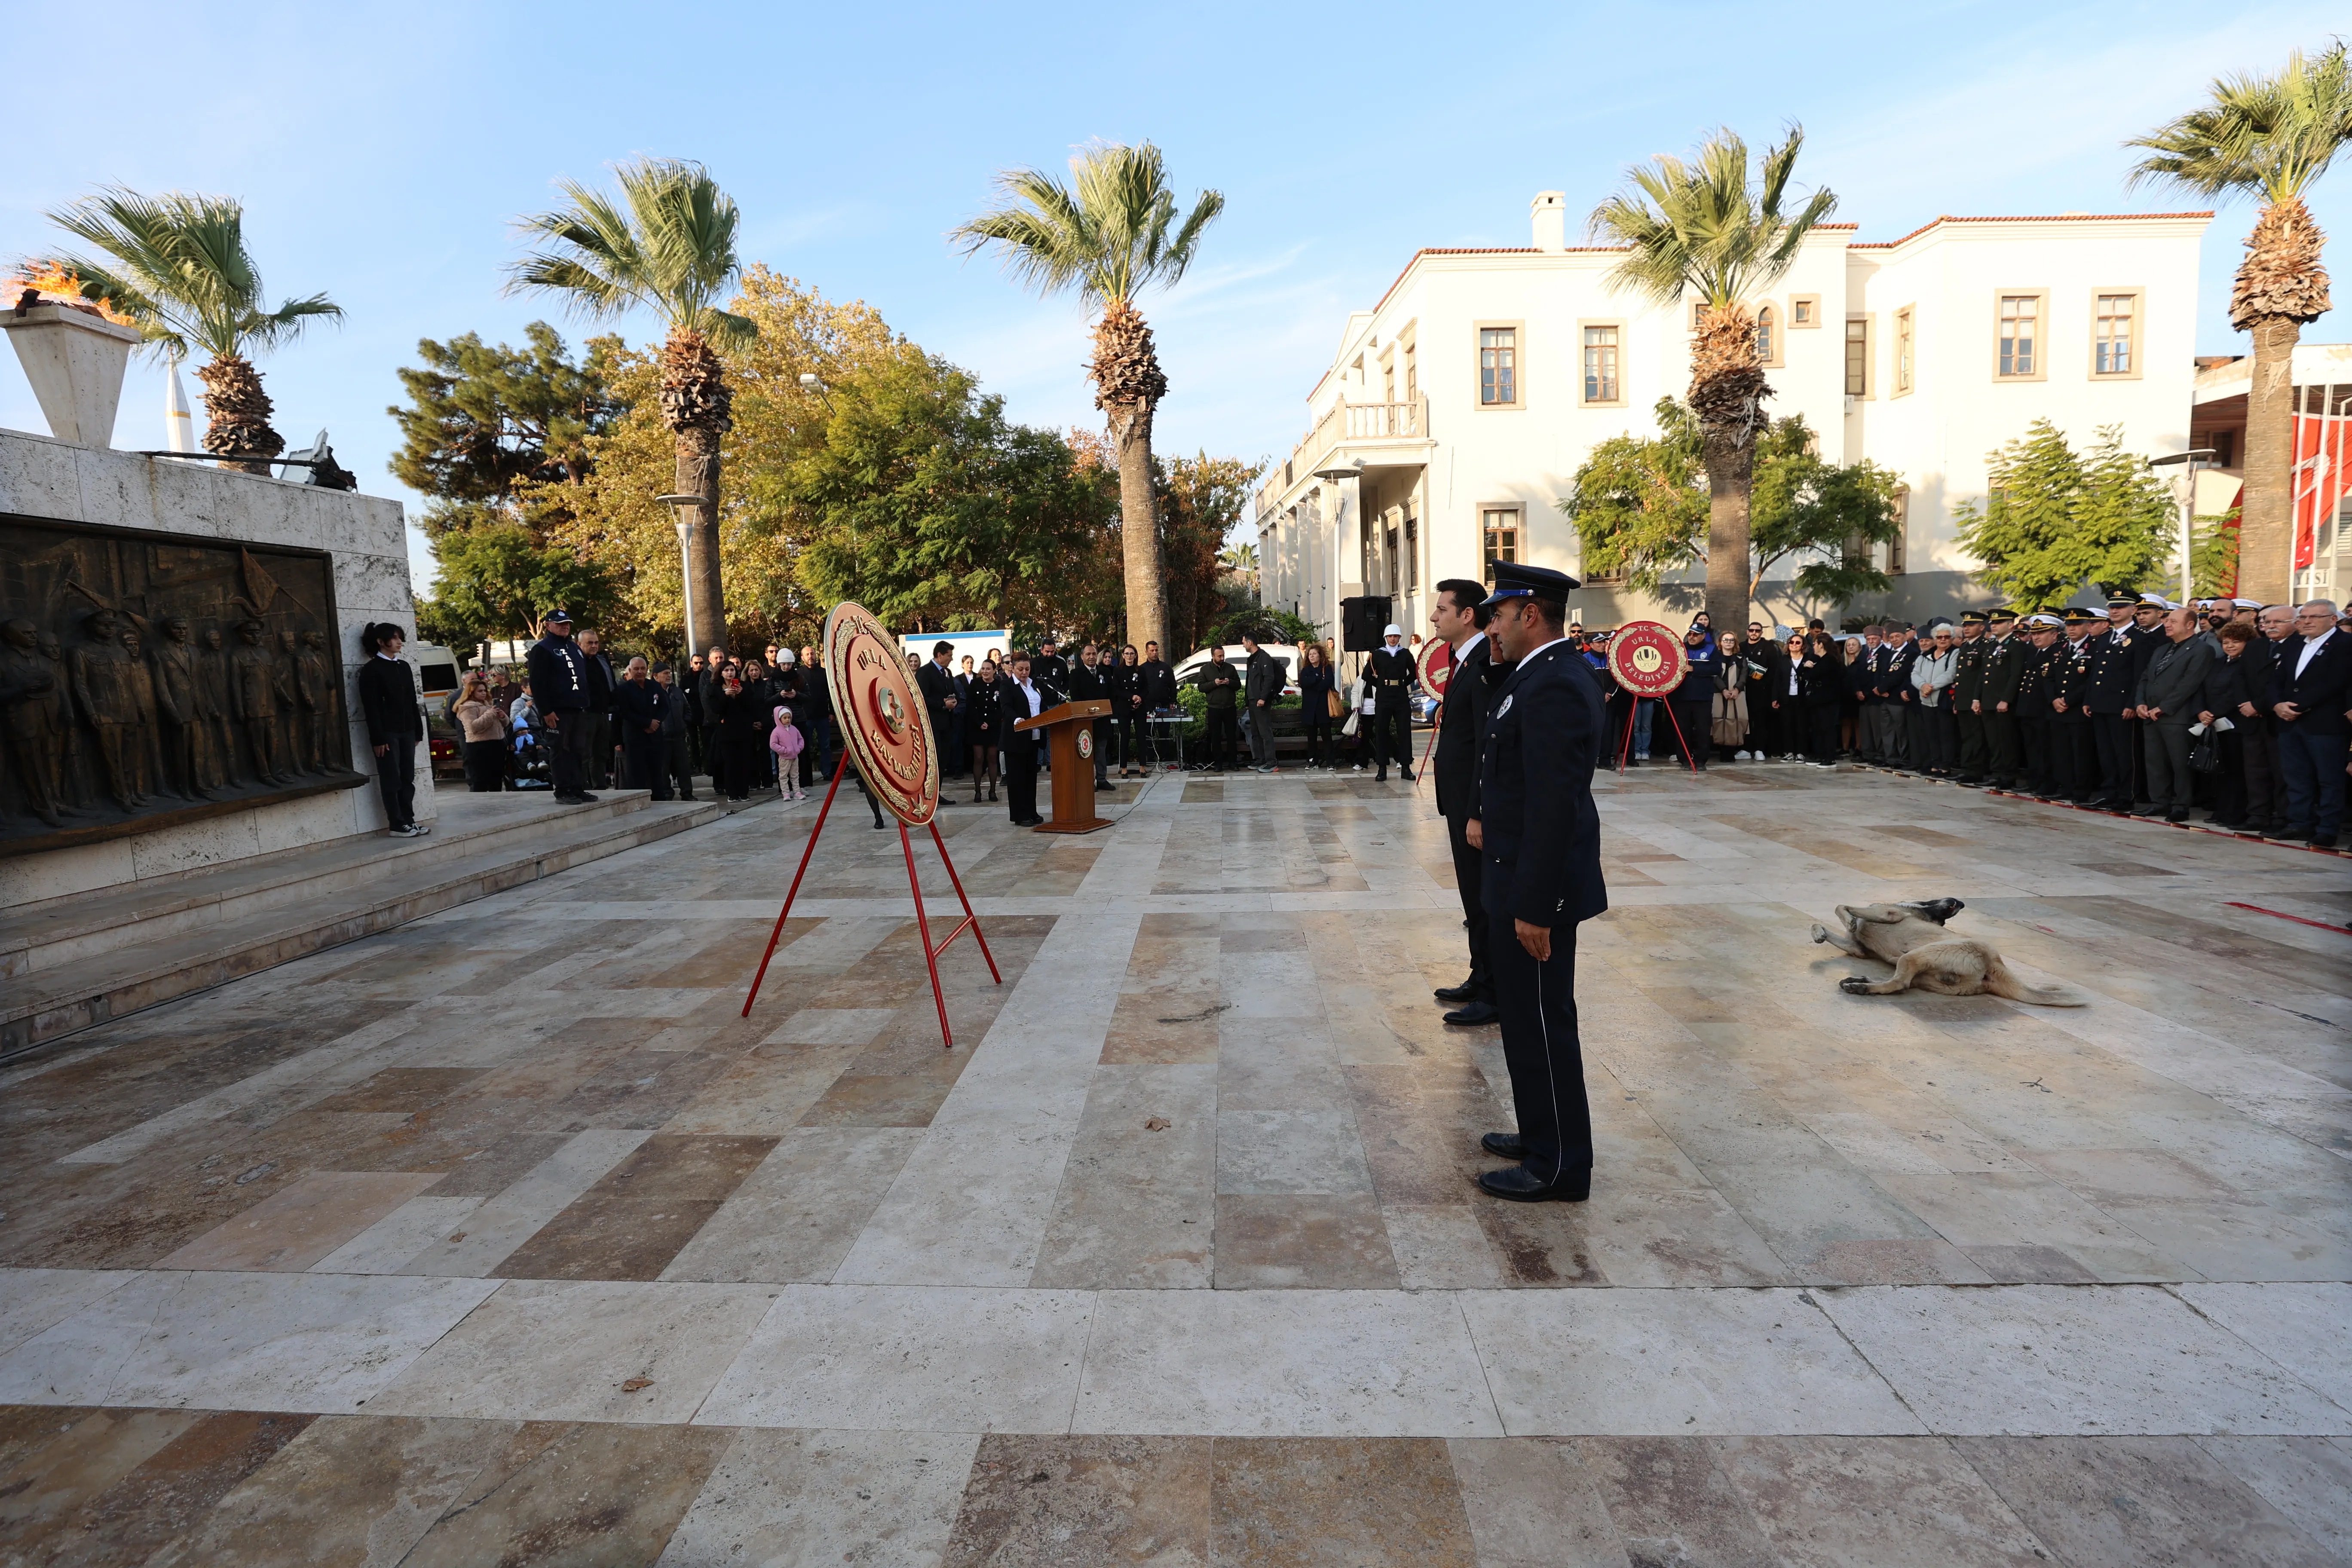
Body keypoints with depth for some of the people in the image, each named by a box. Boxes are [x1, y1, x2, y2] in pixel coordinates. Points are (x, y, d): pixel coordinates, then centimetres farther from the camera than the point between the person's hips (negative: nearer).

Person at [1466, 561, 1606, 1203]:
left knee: (1540, 1023, 1)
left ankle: (1559, 1167, 16)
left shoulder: (1553, 687, -22)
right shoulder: (1545, 675, 11)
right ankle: (1543, 1136, 36)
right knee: (1529, 1016, 20)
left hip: (1537, 888, -11)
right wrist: (1489, 818, 9)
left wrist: (1535, 907, -24)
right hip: (1521, 881, 11)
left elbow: (1555, 806, -25)